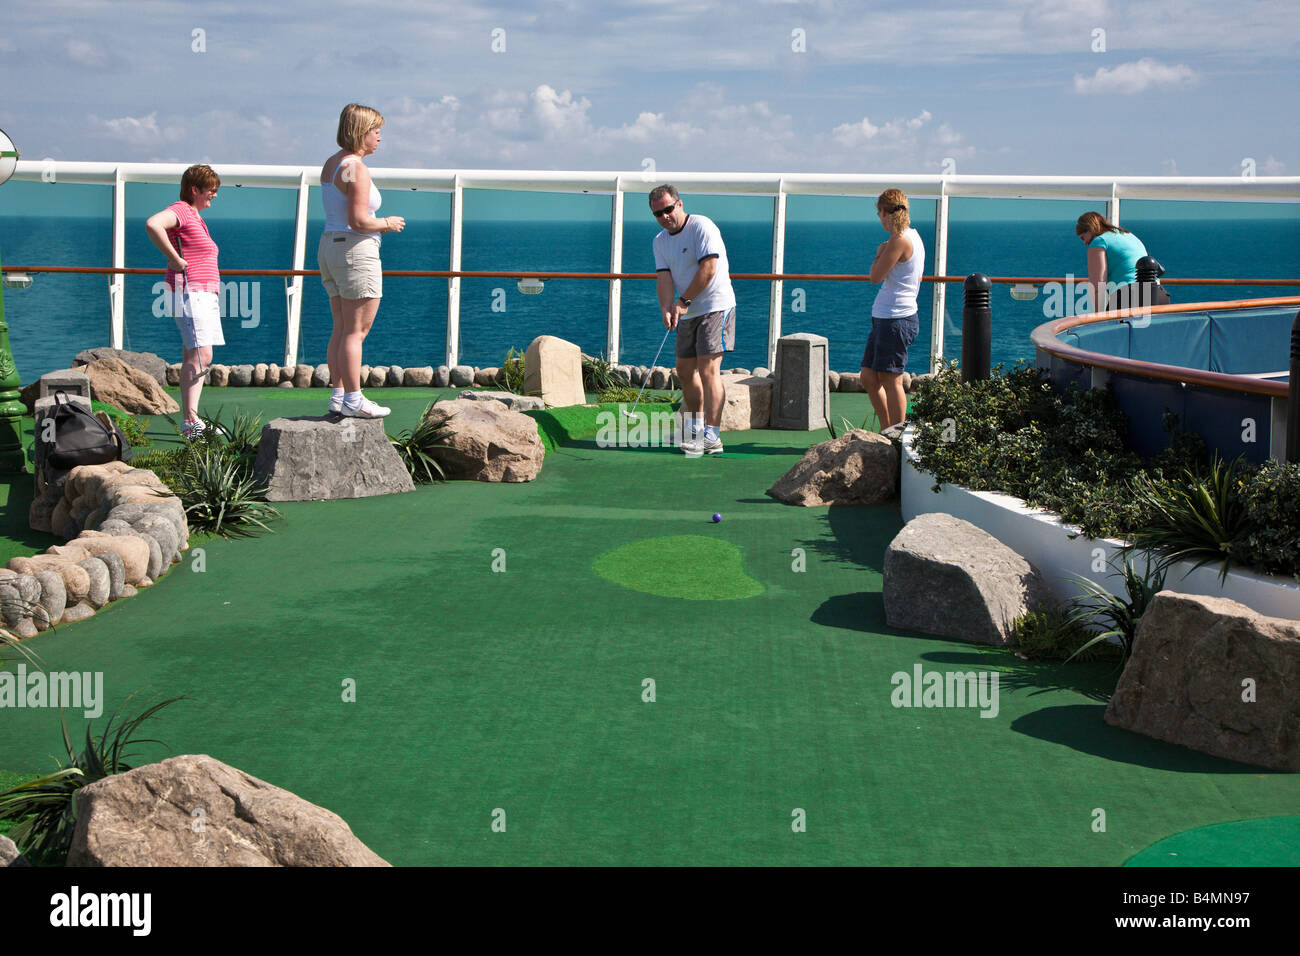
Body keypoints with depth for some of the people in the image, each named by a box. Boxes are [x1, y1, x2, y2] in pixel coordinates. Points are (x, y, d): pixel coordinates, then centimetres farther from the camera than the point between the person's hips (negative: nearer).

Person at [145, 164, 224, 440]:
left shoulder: (196, 216, 22)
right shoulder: (180, 211, -10)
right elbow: (152, 224, -31)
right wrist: (175, 260, -26)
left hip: (205, 293, 10)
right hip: (188, 291, -10)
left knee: (194, 357, 7)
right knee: (201, 355, -19)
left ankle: (190, 421, 7)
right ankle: (190, 419, -23)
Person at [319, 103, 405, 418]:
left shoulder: (331, 164, 13)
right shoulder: (356, 169, -16)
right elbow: (358, 221, -22)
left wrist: (377, 224, 16)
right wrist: (387, 224, -6)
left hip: (329, 247, 10)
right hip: (355, 250, -10)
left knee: (342, 330, 13)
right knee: (356, 331, -4)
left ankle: (338, 396, 16)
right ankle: (353, 400, -1)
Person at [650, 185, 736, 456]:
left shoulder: (702, 227, -13)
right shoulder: (661, 241, 9)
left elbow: (708, 269, -21)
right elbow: (665, 278, -1)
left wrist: (684, 301, -18)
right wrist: (666, 308, -19)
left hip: (715, 307, -8)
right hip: (688, 313, 8)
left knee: (708, 370, -16)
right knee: (685, 369, 14)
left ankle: (711, 437, -21)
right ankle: (694, 426, 34)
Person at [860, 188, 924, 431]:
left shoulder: (900, 240, -15)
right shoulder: (912, 236, 15)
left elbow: (875, 276, -13)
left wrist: (879, 253, -1)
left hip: (896, 320, -10)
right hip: (885, 318, 10)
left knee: (890, 380, -5)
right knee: (868, 378, 14)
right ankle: (887, 432, 21)